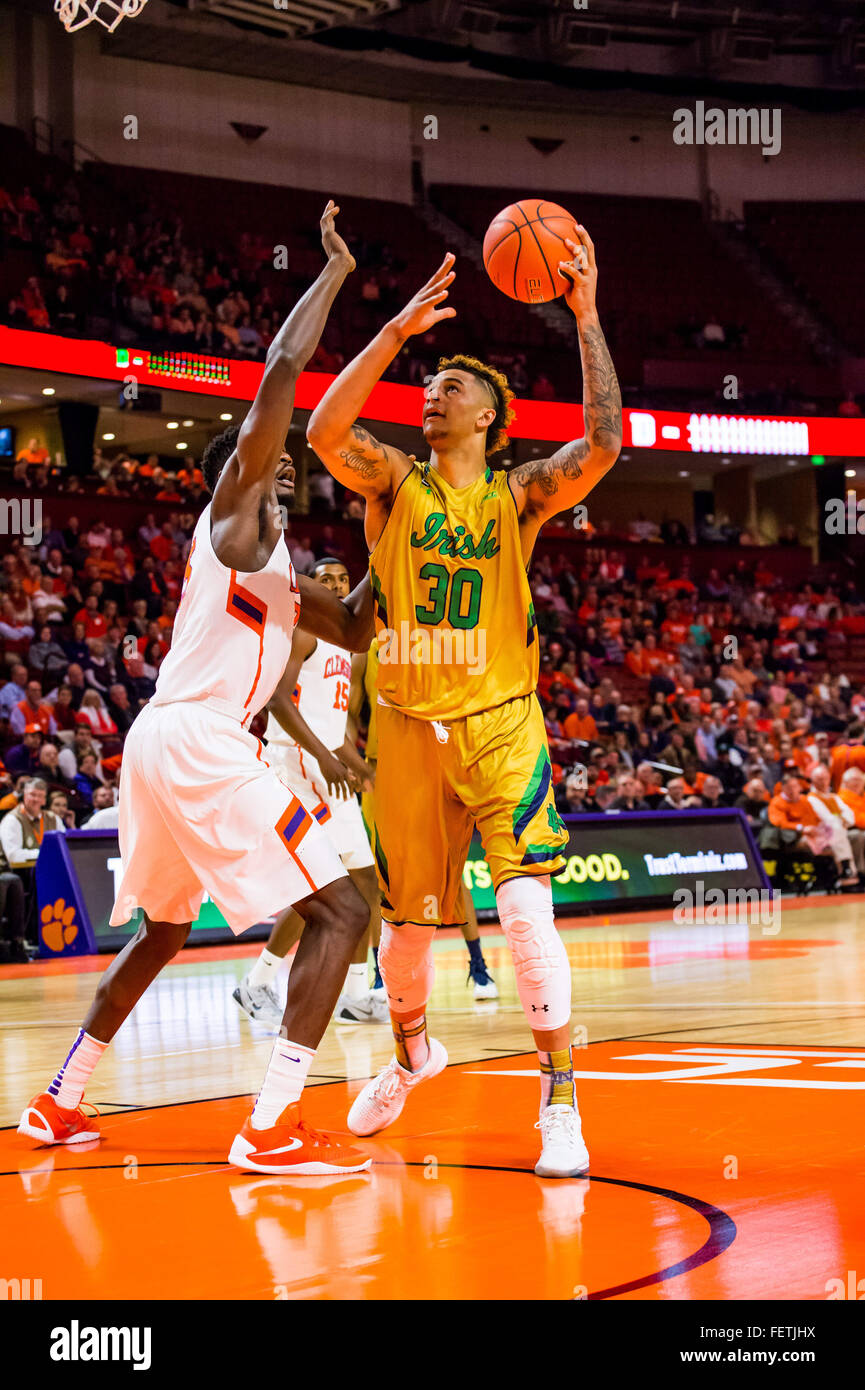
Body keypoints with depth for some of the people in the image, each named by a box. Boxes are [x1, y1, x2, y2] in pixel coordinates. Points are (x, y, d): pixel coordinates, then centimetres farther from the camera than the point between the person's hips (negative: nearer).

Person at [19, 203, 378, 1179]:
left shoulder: (272, 565, 25)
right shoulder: (233, 506, 1)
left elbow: (356, 632, 31)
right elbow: (283, 368, -12)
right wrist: (334, 271, -4)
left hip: (161, 742, 10)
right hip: (200, 741, -10)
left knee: (162, 932, 27)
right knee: (339, 912, -11)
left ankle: (59, 1103, 31)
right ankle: (271, 1130, -20)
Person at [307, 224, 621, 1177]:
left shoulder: (519, 495, 0)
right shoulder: (393, 483, 2)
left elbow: (602, 443, -18)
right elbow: (325, 431, -19)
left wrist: (586, 318, -19)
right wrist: (399, 328, -22)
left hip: (499, 724, -2)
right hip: (407, 729, 2)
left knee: (525, 904, -18)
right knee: (406, 919, 14)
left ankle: (559, 1103, -12)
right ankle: (411, 1054, 42)